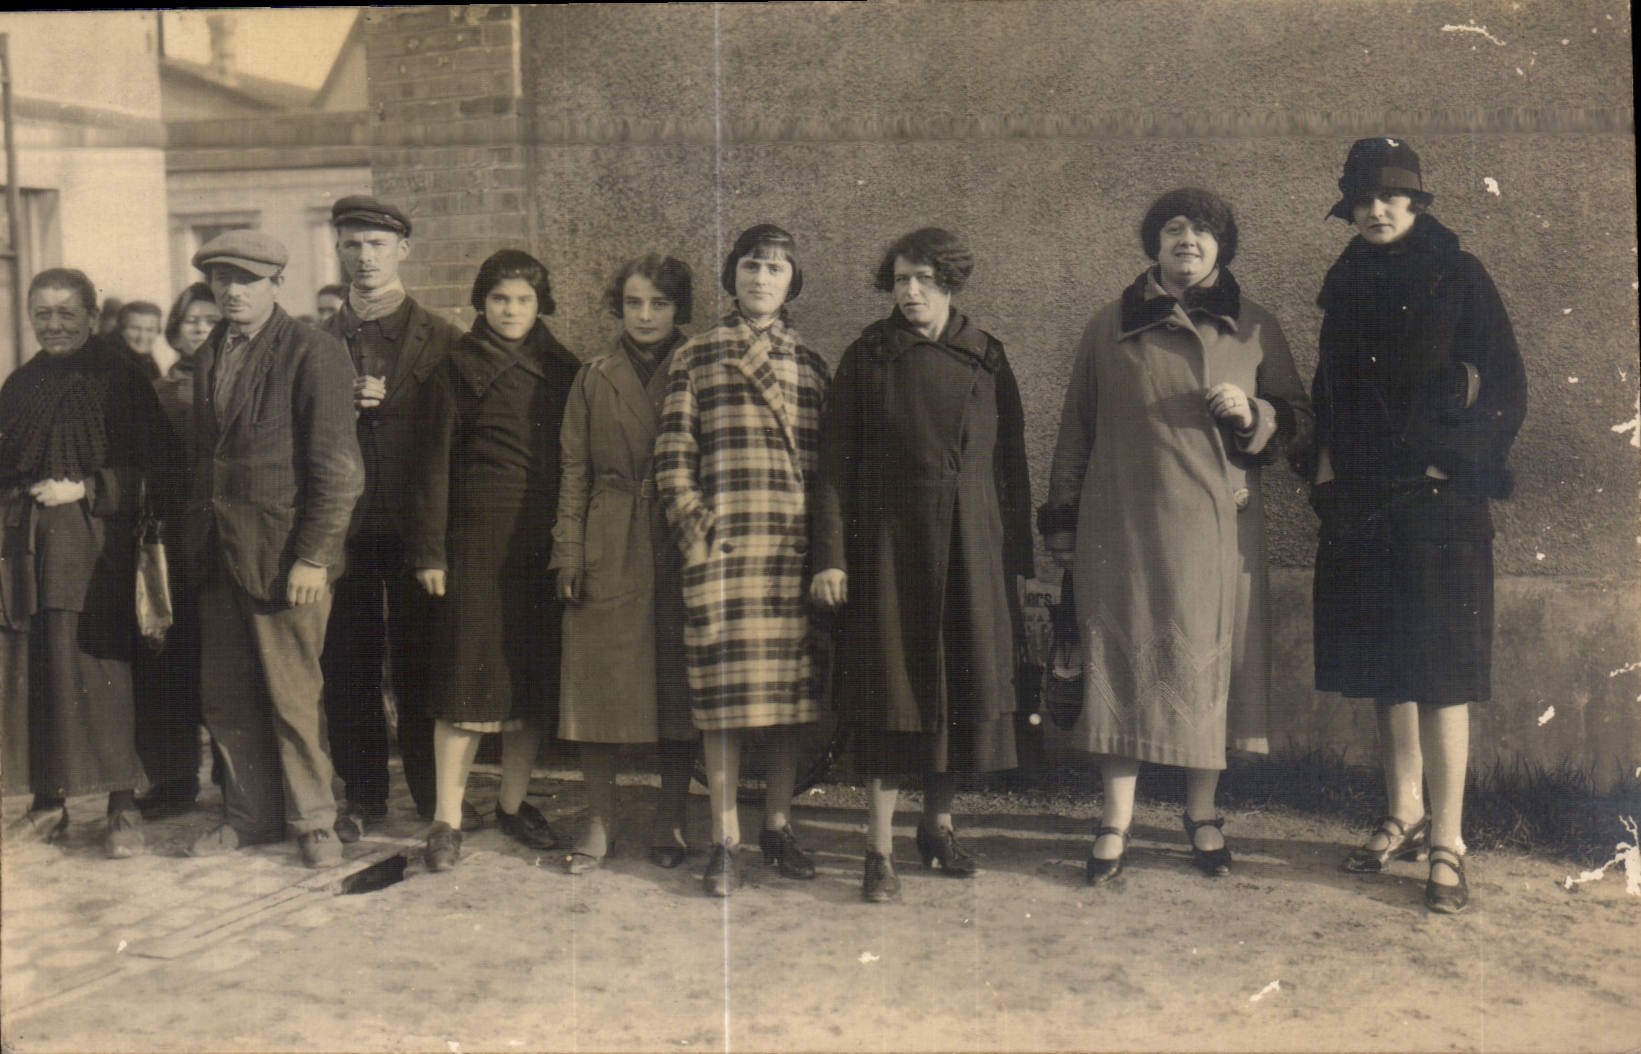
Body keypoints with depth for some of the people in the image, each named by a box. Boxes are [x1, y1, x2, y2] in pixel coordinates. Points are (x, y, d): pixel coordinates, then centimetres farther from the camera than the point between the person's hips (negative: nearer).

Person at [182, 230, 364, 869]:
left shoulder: (314, 354, -8)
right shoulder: (209, 356, 14)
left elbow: (336, 468, -12)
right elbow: (203, 455, 17)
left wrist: (313, 557, -15)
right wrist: (197, 541, 9)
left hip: (284, 553, -7)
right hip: (221, 554, 7)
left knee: (294, 695, 0)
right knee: (225, 695, 11)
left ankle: (313, 820, 16)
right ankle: (251, 814, 25)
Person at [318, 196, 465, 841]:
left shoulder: (439, 340, 6)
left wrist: (387, 402, -7)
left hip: (414, 528, -2)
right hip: (345, 528, 2)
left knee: (419, 665, 2)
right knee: (348, 668, 5)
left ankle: (436, 797, 13)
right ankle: (363, 797, 17)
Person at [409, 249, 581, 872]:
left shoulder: (564, 374, 13)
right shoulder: (457, 375, 3)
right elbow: (433, 466, 1)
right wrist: (429, 552, -5)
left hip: (546, 546, 4)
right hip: (478, 545, -3)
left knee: (536, 678, 8)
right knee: (469, 678, -5)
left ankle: (513, 803, 23)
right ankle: (446, 820, 3)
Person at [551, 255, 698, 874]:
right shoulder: (593, 380, 11)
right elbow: (574, 470, 8)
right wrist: (570, 553, -1)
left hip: (679, 547, -1)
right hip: (606, 553, 1)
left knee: (679, 689, 3)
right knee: (599, 688, 1)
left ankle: (670, 822, 15)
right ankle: (599, 822, 13)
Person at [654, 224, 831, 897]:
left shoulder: (812, 365, 15)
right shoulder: (694, 358, 8)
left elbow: (830, 461, 14)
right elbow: (672, 459, 3)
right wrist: (697, 528, -7)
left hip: (796, 547, 3)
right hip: (722, 545, -3)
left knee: (790, 687, 6)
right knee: (725, 688, -3)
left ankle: (778, 825, 19)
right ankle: (724, 838, 6)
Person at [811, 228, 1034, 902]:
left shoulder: (985, 358, 8)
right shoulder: (867, 358, 2)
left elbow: (1011, 461, 9)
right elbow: (836, 460, -1)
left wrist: (1017, 552, 5)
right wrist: (830, 556, -8)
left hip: (972, 549, 3)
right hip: (889, 548, -2)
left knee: (966, 688, 8)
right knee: (891, 691, -1)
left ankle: (938, 823, 27)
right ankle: (880, 851, 7)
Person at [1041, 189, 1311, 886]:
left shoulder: (1255, 328, 10)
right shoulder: (1110, 326, 9)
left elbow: (1299, 419, 14)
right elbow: (1076, 429, 13)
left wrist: (1251, 413, -8)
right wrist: (1063, 520, 9)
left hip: (1220, 524, 1)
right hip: (1124, 522, 0)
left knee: (1209, 661, 5)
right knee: (1121, 658, -1)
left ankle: (1202, 814, 22)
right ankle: (1116, 821, 9)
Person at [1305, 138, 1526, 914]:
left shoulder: (1459, 278, -1)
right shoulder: (1346, 285, 13)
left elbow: (1505, 390, -3)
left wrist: (1461, 465, -11)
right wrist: (1325, 465, 5)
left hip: (1439, 501, -5)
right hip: (1360, 502, 5)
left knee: (1441, 671, -5)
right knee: (1384, 668, 10)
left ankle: (1446, 844, -1)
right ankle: (1404, 817, 22)